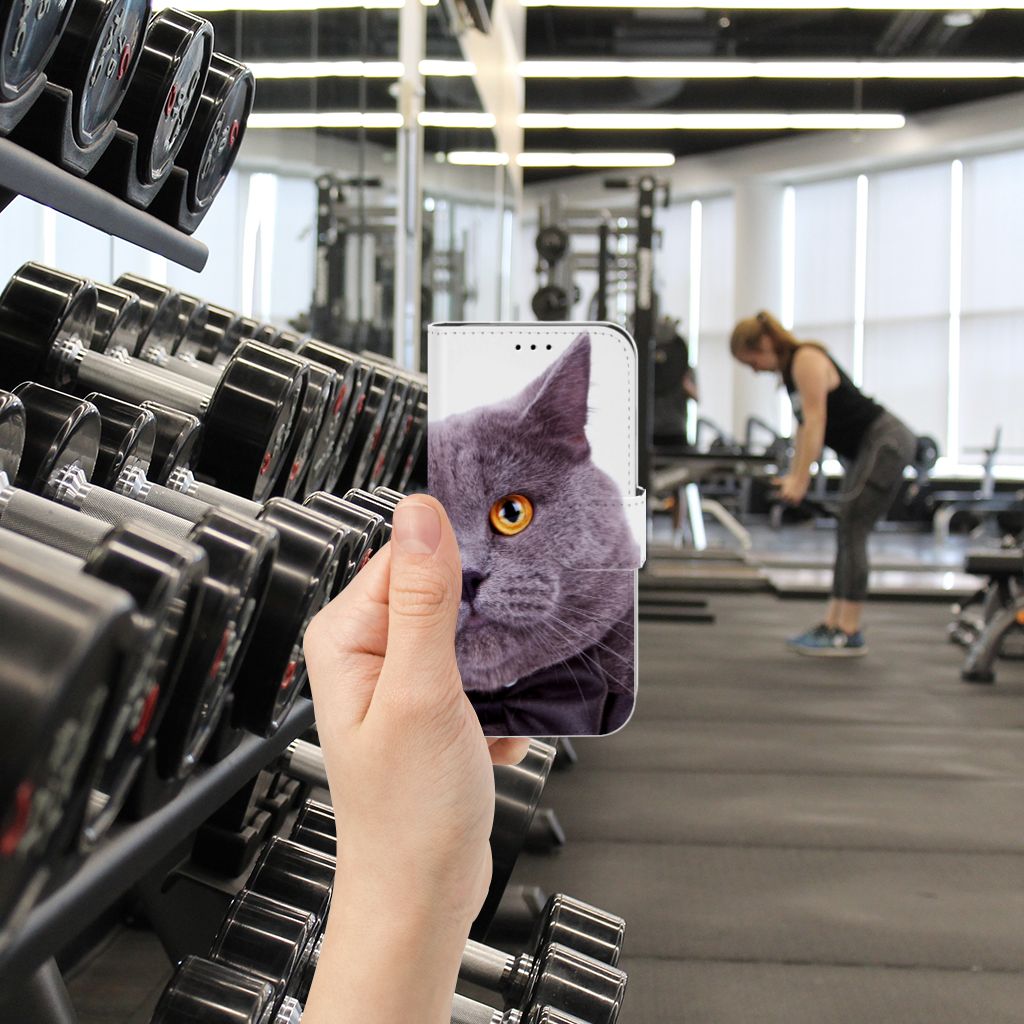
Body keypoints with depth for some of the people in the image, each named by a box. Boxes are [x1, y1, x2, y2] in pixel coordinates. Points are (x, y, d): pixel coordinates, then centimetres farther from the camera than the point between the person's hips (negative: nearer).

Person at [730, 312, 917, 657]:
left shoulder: (807, 360, -16)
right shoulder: (790, 369, 12)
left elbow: (815, 421, -22)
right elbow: (805, 425, 15)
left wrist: (800, 480, -23)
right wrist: (793, 475, 10)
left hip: (887, 443, -10)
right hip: (867, 448, 10)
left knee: (851, 531, -12)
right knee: (848, 534, 9)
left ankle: (849, 634, -10)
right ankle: (832, 624, 12)